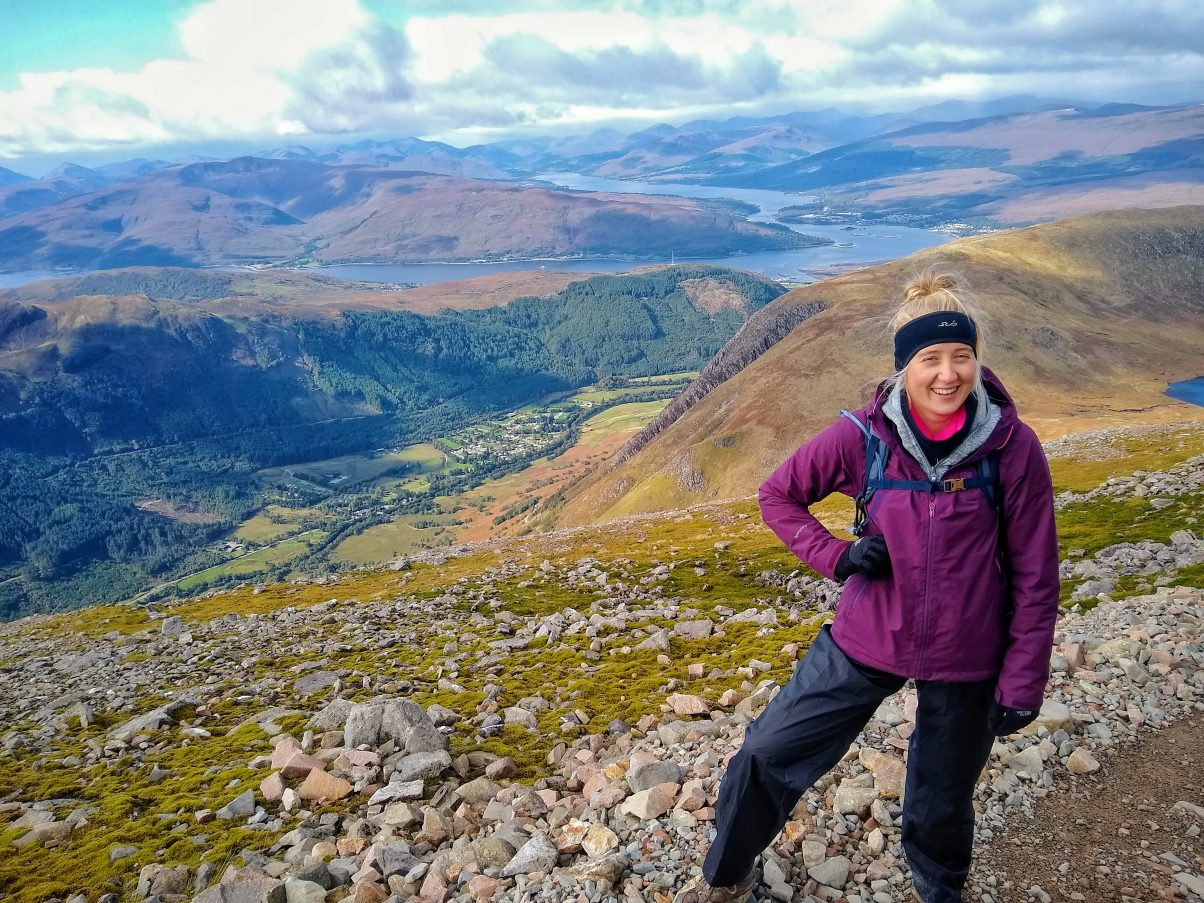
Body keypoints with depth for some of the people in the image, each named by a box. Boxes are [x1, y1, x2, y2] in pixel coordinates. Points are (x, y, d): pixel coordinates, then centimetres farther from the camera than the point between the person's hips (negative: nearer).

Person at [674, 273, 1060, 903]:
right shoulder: (863, 436, -14)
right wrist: (836, 556, -15)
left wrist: (1022, 685, -3)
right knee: (766, 756, 3)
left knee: (942, 804, 19)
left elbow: (1034, 579, -5)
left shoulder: (1013, 448, -14)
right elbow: (778, 495, 0)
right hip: (865, 639, 1)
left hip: (965, 660, 0)